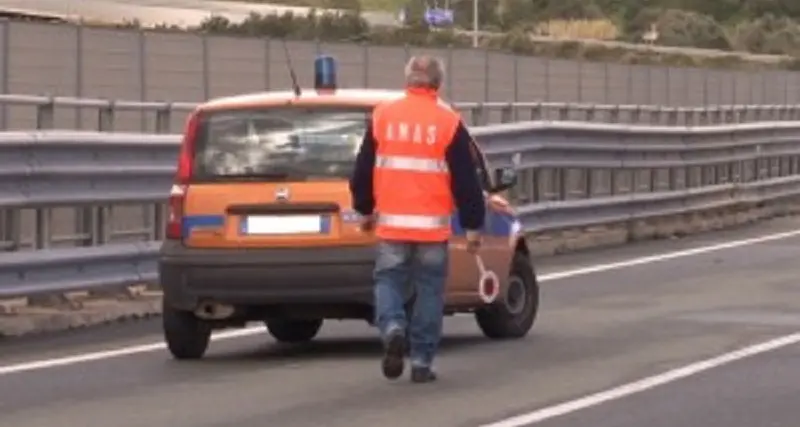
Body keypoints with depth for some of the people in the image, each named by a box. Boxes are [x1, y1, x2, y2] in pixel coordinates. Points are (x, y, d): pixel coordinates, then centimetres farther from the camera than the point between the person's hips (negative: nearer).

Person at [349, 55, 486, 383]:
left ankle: (393, 329, -16)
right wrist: (473, 225, 5)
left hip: (391, 223, 1)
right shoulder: (449, 122, -2)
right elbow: (465, 180, -1)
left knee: (388, 280, 12)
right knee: (429, 289, 7)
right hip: (432, 226, -1)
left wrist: (365, 208, 25)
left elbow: (363, 169, 11)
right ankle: (422, 361, 6)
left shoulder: (382, 116, 4)